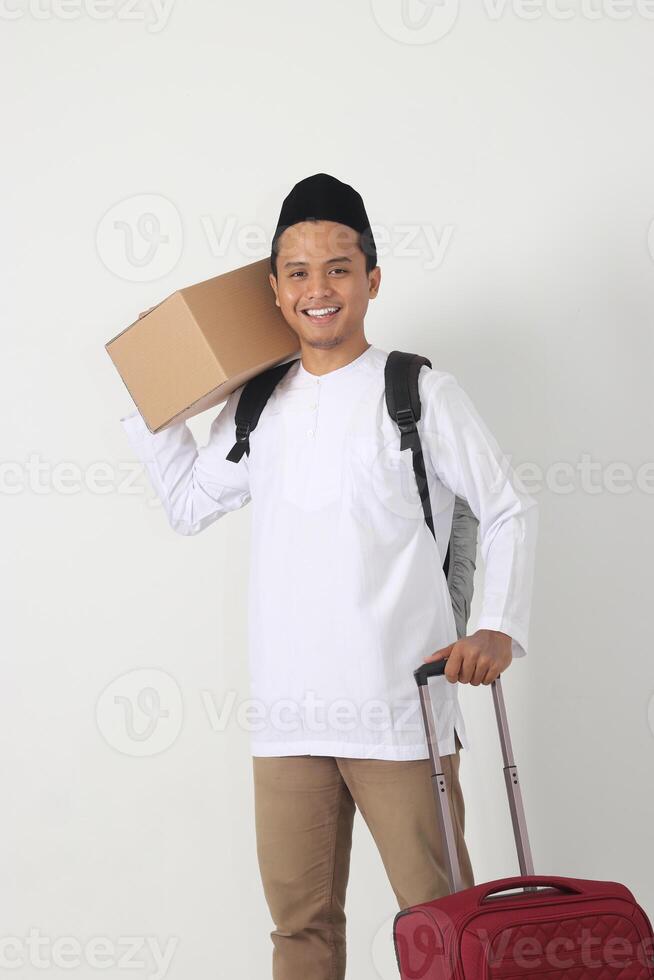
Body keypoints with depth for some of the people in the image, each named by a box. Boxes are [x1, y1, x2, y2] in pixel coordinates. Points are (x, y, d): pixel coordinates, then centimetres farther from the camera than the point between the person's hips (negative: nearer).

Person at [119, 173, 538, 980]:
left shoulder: (419, 392, -1)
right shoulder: (256, 408, 12)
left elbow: (508, 512, 2)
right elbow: (189, 502, 26)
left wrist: (499, 627, -11)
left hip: (402, 708, -4)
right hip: (287, 712, 5)